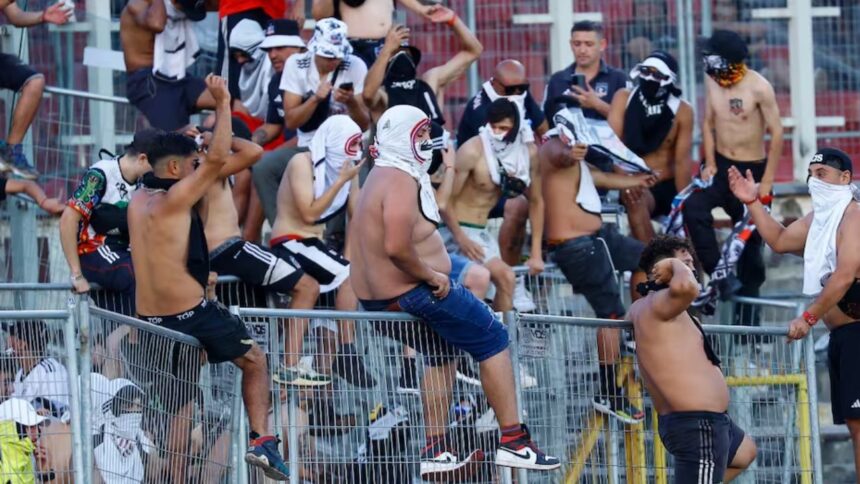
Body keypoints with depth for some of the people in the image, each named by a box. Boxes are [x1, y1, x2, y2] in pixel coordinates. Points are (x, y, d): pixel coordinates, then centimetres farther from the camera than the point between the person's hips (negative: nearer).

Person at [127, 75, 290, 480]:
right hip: (192, 311, -7)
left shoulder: (138, 201, 10)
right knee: (254, 361, 13)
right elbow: (218, 158, -19)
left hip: (152, 321, 7)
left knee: (180, 403, 14)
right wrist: (222, 104, -14)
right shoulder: (174, 199, -14)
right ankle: (261, 440, -2)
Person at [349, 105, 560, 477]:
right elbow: (396, 248, -30)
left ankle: (436, 452, 26)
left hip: (375, 299, 11)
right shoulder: (401, 181, -17)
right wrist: (431, 276, -17)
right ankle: (513, 441, -1)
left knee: (443, 350, 29)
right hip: (411, 293, -11)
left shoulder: (379, 178, 16)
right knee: (493, 340, 0)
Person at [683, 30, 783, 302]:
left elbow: (776, 134, -14)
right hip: (721, 166, 3)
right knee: (693, 208, -24)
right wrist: (709, 164, -3)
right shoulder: (712, 80, -3)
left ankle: (748, 294, 17)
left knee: (750, 237, 4)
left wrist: (767, 182, -14)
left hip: (752, 170, -3)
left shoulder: (759, 87, -17)